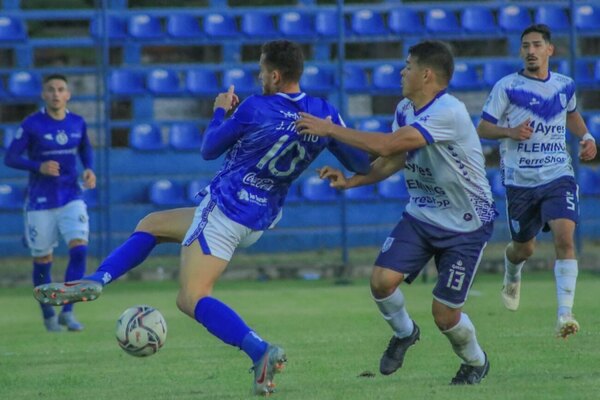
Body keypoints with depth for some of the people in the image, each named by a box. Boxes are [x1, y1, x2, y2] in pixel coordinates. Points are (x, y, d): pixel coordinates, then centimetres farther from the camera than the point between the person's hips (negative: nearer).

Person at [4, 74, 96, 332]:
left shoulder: (78, 123, 3)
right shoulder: (31, 125, -9)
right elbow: (10, 158, -8)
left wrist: (90, 170, -1)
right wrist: (39, 167, -23)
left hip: (71, 197, 2)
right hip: (41, 202, -2)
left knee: (79, 249, -16)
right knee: (42, 260, 3)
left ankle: (67, 312, -8)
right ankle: (48, 316, 22)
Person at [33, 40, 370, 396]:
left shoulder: (255, 110, -17)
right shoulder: (325, 114, -3)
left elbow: (209, 150, -1)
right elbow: (362, 164, 3)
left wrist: (221, 112, 16)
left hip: (226, 207, -8)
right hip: (262, 222, 8)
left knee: (192, 298, -15)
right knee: (151, 224, 21)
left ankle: (260, 352, -30)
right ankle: (94, 282, 7)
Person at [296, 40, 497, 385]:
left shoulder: (448, 113, -28)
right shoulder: (405, 109, 1)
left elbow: (387, 145, -33)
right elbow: (394, 159, 10)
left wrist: (330, 129, -26)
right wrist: (351, 180, -7)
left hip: (466, 225, -7)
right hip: (421, 215, 7)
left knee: (445, 315, -3)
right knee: (382, 280, -14)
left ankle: (476, 362, 29)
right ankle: (404, 333, 18)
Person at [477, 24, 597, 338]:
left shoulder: (564, 85, 6)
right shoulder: (507, 87, -5)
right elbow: (482, 128, -2)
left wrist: (586, 137, 9)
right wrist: (510, 132, -21)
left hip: (558, 176, 1)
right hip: (520, 180, -1)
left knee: (564, 237, -20)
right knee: (524, 247, 13)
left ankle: (565, 315, -23)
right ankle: (512, 277, 52)